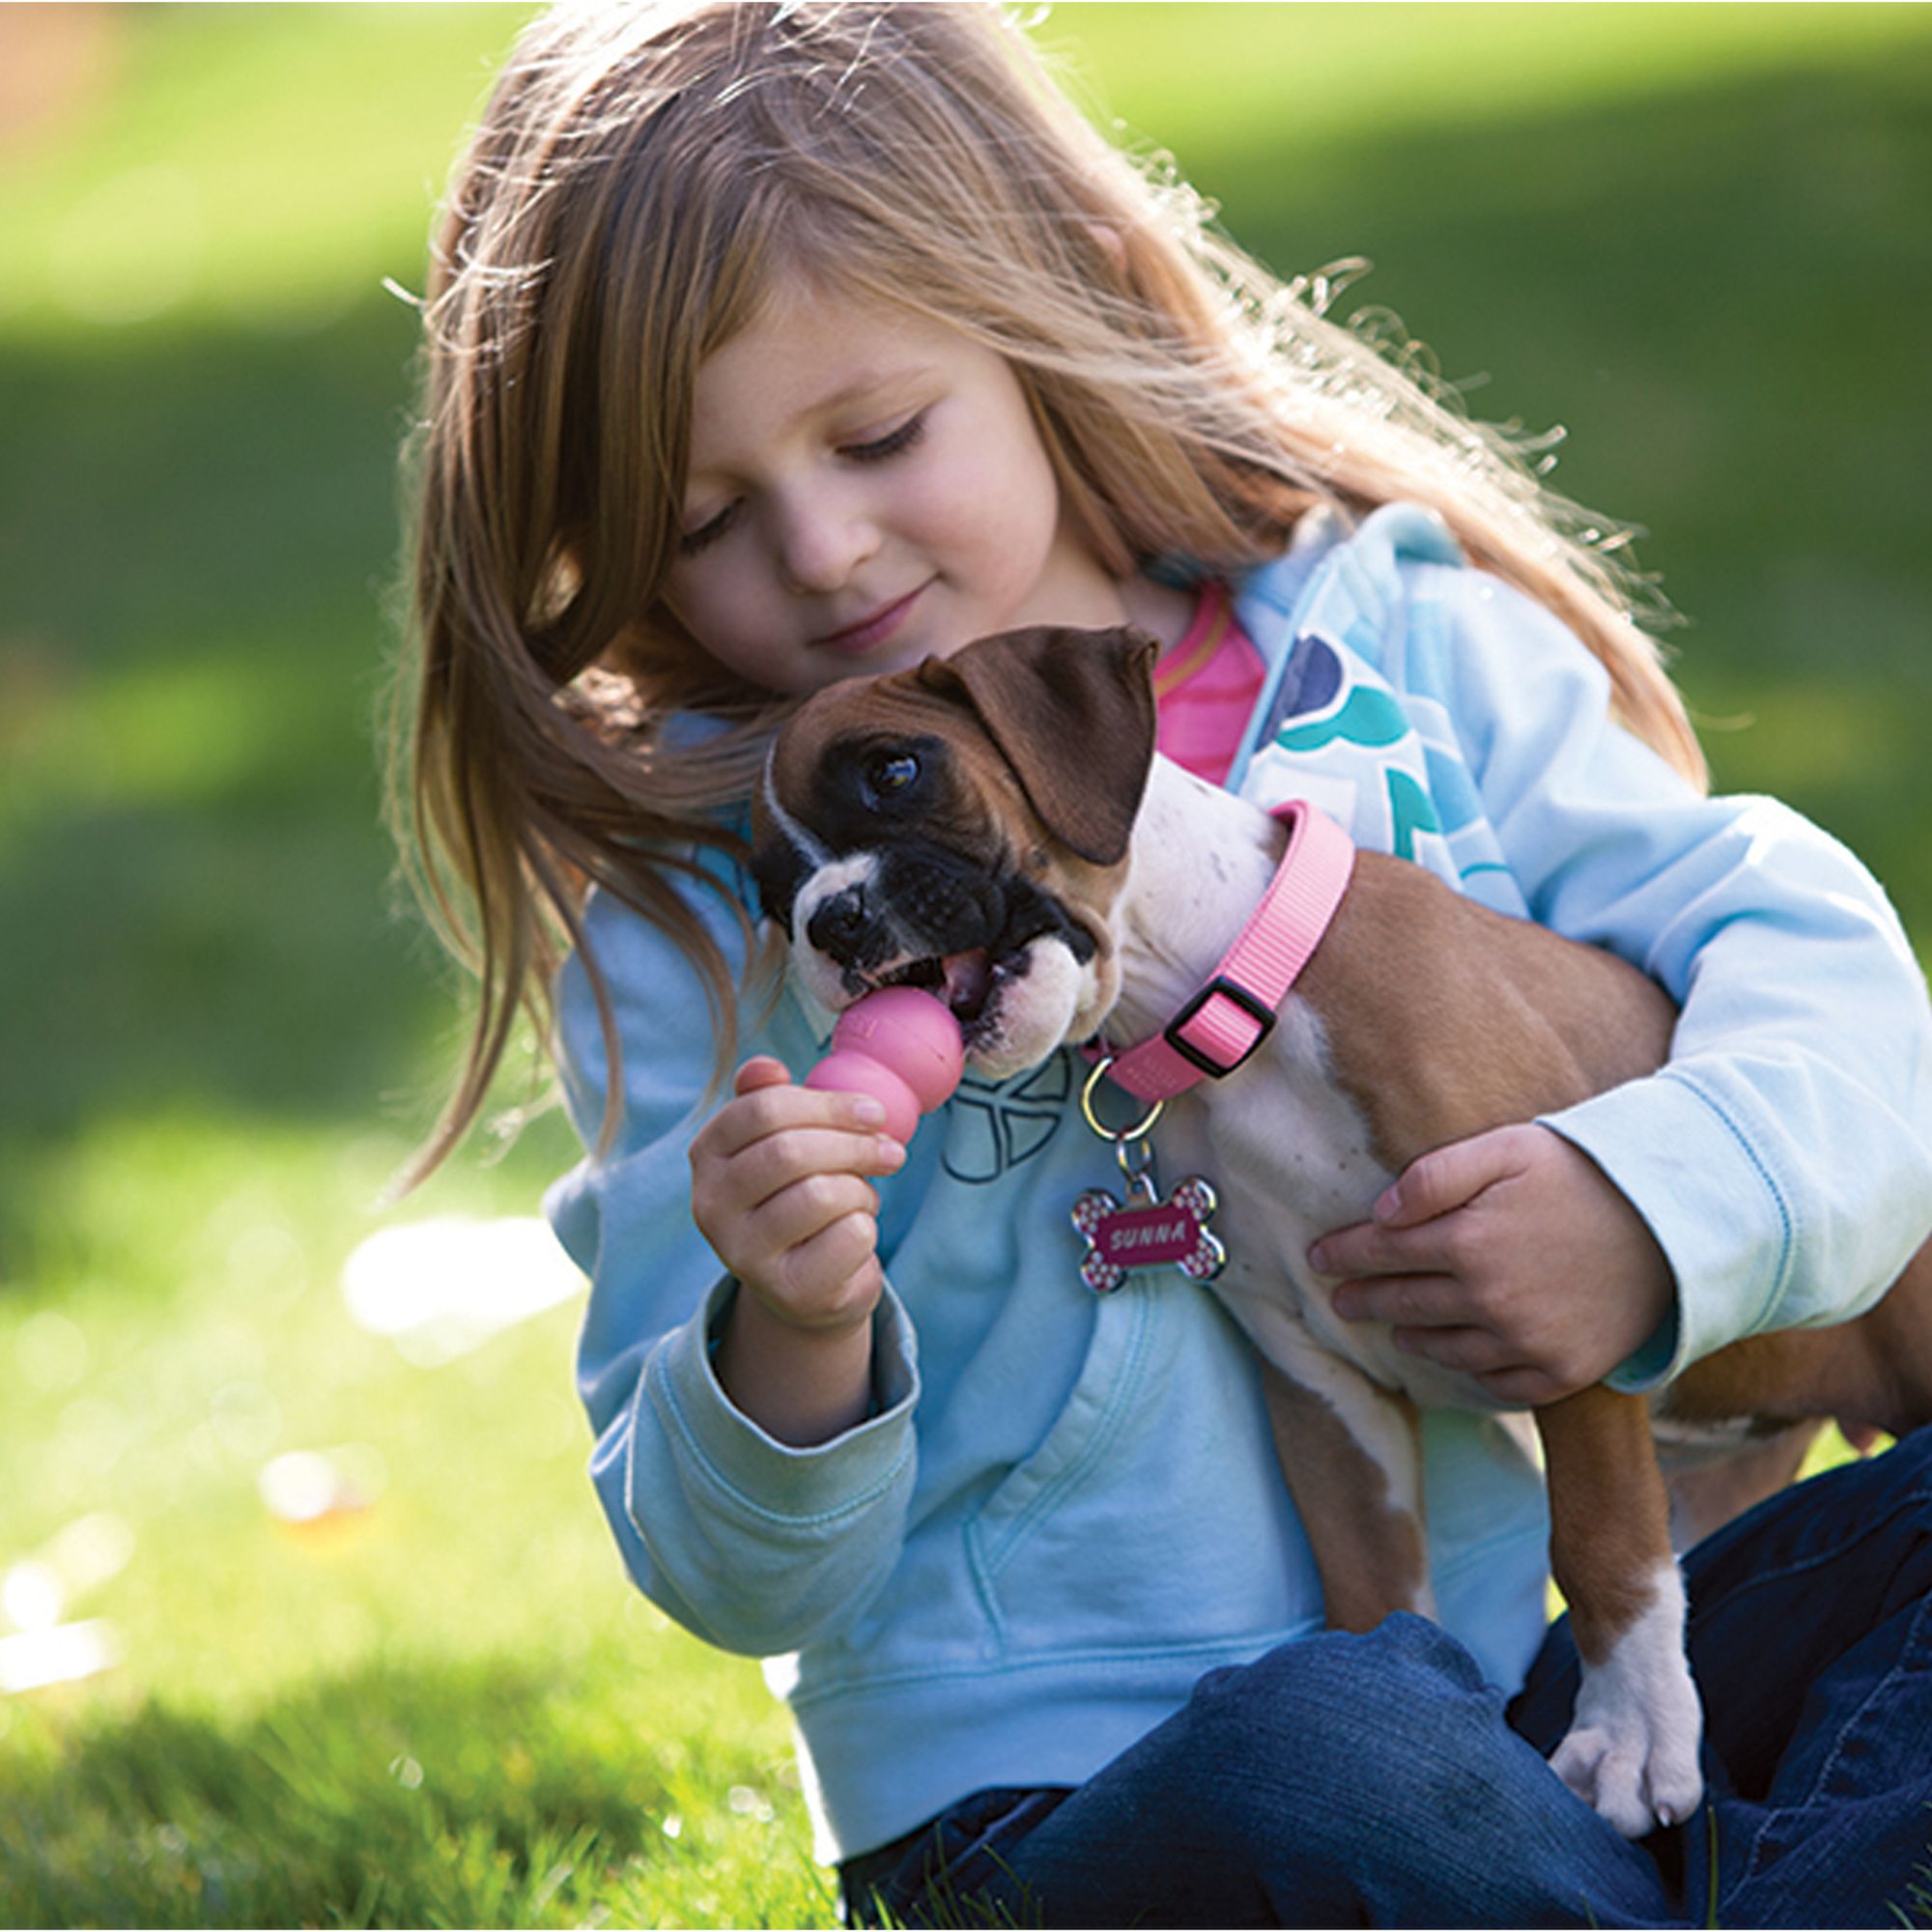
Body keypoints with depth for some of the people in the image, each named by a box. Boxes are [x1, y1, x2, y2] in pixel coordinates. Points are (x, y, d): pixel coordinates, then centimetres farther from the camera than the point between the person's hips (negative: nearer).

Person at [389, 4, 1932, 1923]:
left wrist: (1670, 1193, -18)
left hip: (1524, 1679, 4)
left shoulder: (1405, 649, 4)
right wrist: (786, 1351, -26)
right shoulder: (690, 892, -2)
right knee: (1322, 1763, -34)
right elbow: (732, 1579, -3)